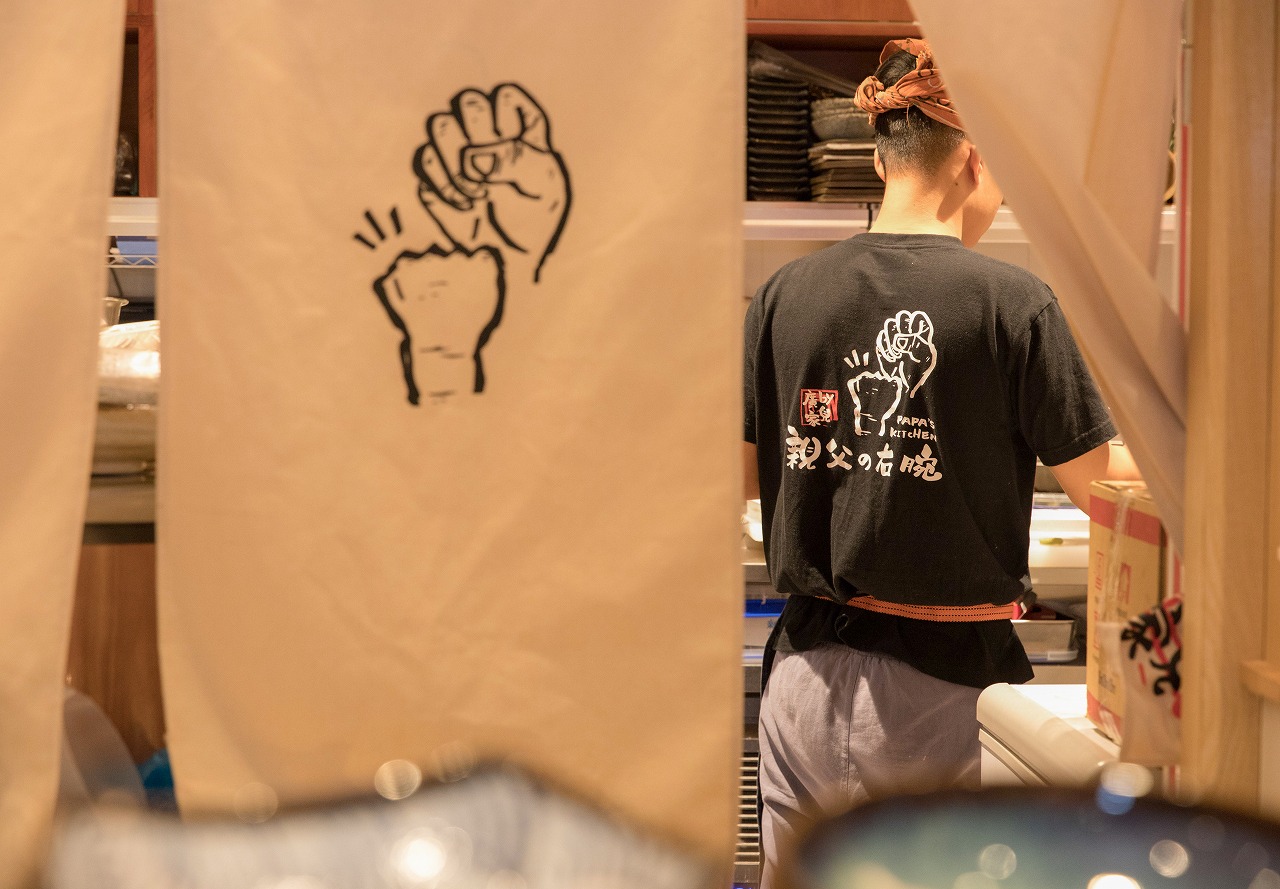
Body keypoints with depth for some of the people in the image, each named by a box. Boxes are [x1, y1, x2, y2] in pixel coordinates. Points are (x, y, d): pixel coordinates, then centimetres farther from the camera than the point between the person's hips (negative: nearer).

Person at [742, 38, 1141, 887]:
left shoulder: (786, 293, 0)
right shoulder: (1012, 300, -10)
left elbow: (736, 476, 6)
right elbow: (1110, 491, -7)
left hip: (809, 673, 4)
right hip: (946, 676, -3)